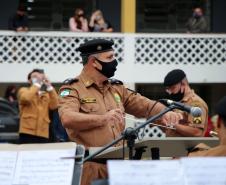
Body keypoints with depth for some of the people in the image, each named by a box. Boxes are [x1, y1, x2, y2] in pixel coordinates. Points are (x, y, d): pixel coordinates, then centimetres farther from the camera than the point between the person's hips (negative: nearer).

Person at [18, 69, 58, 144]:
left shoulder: (47, 94, 20)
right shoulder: (24, 90, 9)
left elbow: (54, 106, 1)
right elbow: (26, 98, -15)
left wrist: (49, 87, -2)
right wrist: (36, 84, -6)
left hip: (43, 134, 4)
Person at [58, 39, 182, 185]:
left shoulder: (117, 88, 19)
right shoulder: (72, 89, -2)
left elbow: (144, 104, 17)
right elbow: (67, 119, -20)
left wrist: (165, 113, -4)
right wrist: (102, 119, -31)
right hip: (88, 166, -5)